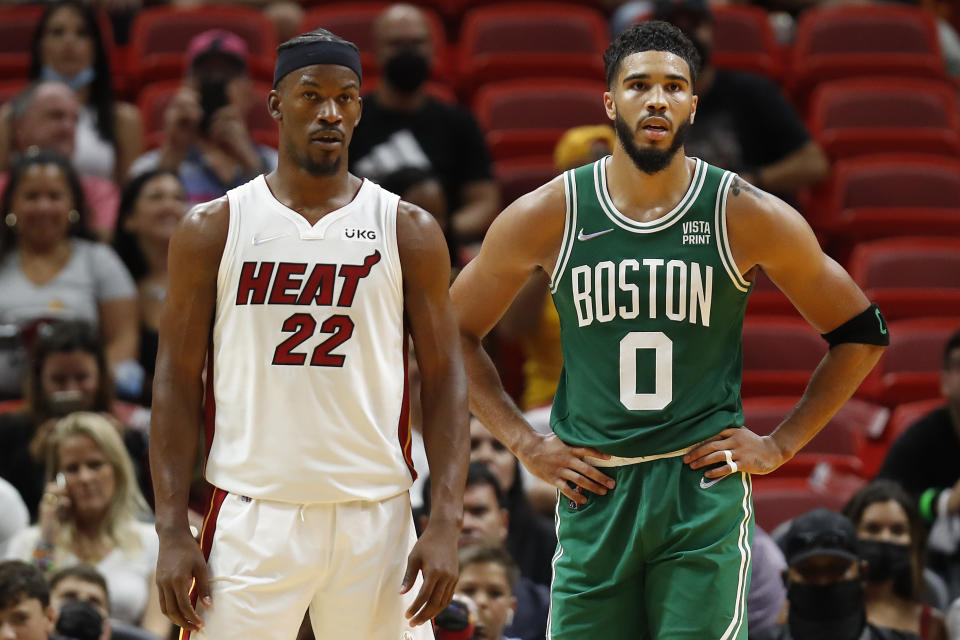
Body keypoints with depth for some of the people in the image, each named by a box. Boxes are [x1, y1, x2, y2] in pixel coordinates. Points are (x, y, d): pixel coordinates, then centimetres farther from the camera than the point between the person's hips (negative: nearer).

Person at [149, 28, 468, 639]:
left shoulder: (409, 231, 5)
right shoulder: (213, 229, 4)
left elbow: (445, 383, 4)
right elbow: (178, 385, 4)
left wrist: (447, 524, -7)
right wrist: (173, 531, -5)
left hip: (375, 517, 1)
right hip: (252, 517, -1)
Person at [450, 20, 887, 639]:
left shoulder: (748, 217, -2)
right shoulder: (547, 217, 0)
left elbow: (861, 335, 8)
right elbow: (455, 332, 12)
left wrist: (781, 445, 4)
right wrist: (525, 443, 6)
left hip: (706, 491, -1)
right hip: (592, 490, 1)